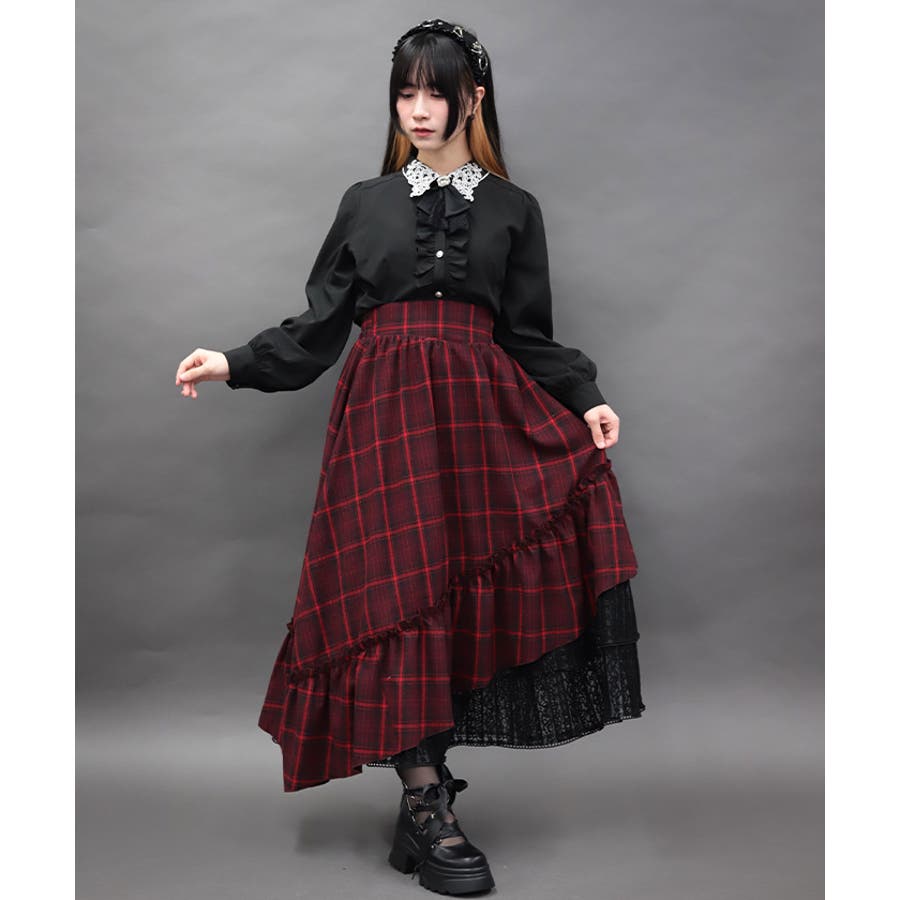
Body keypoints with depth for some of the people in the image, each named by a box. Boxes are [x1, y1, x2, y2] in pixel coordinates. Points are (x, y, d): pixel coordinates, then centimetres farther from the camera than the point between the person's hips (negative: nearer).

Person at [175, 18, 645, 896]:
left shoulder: (513, 209, 13)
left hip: (481, 413, 1)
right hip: (388, 418, 0)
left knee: (469, 586, -10)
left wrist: (584, 399, -4)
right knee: (400, 595, -8)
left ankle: (423, 797, 7)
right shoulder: (366, 202, 13)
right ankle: (427, 811, 0)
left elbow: (530, 337, 11)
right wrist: (234, 363, 1)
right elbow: (317, 327, 12)